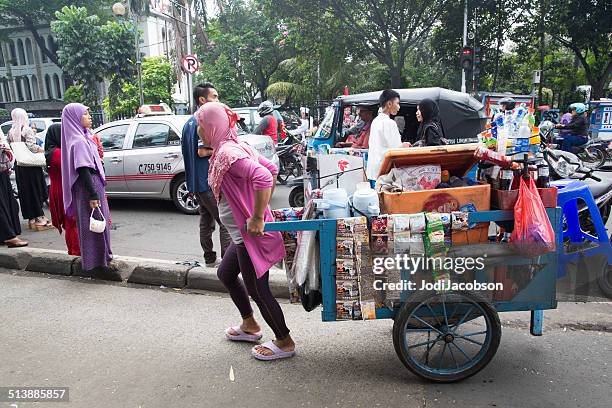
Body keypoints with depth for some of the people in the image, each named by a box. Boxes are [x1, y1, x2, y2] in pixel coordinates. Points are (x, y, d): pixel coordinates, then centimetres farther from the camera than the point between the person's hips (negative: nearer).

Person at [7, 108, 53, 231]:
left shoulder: (10, 132, 7)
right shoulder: (27, 130, -9)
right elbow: (31, 146, -19)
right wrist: (43, 150, -6)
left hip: (18, 166, 5)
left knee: (24, 191, 10)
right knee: (36, 190, 0)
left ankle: (31, 218, 16)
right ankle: (39, 218, 0)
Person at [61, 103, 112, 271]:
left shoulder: (83, 138, 12)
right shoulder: (78, 142, -17)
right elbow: (83, 171, -22)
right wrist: (93, 196, -23)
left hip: (94, 186, 10)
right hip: (88, 188, -10)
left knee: (99, 222, 17)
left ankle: (102, 254, 29)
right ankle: (96, 259, 9)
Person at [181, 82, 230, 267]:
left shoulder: (189, 123, 16)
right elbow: (202, 151, -23)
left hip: (196, 182, 10)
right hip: (209, 181, -10)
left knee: (206, 220, 15)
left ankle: (210, 258, 23)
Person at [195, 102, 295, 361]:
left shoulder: (227, 153, -21)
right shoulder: (237, 146, 8)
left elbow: (263, 178, -35)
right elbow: (271, 170, 15)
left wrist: (258, 217, -28)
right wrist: (264, 207, 15)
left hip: (250, 234, -10)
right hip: (243, 233, 10)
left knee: (257, 289, 4)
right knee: (225, 274, 25)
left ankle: (284, 343, 22)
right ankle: (249, 325, 41)